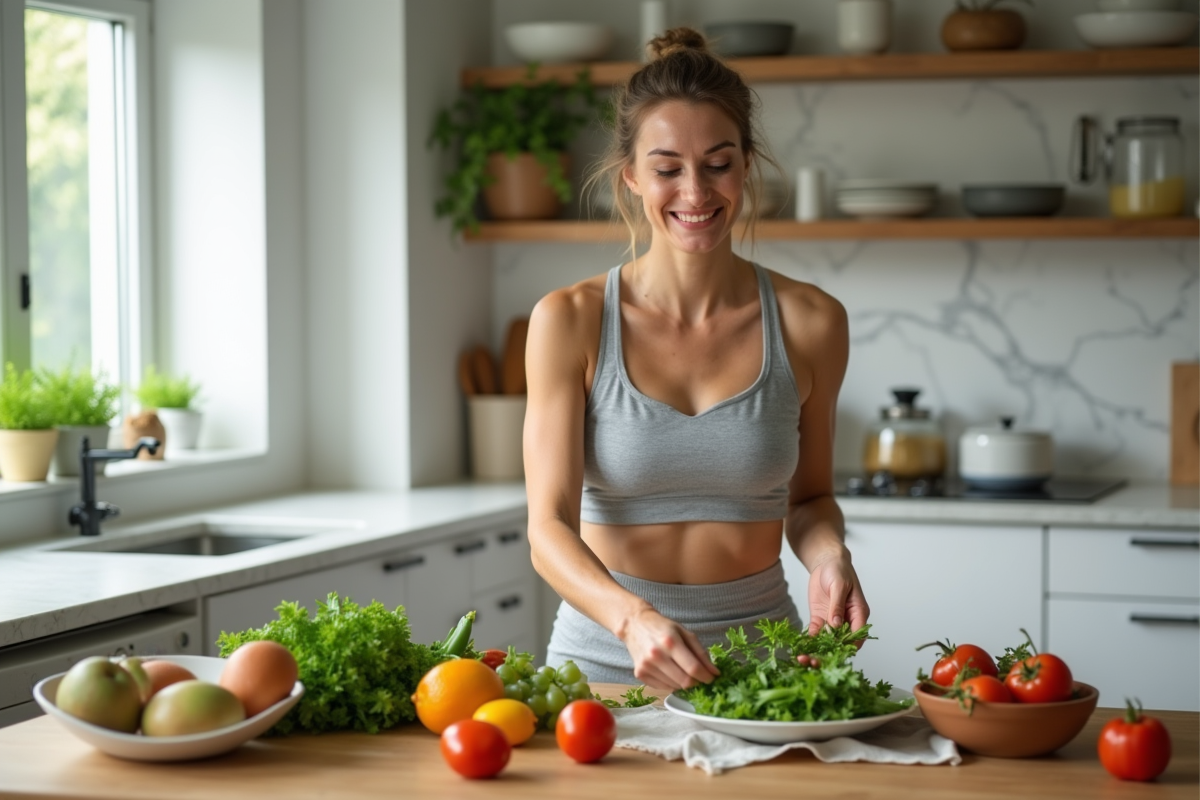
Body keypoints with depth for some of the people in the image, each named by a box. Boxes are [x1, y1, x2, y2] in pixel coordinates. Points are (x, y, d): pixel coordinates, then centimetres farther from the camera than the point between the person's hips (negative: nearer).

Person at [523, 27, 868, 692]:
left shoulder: (809, 322, 0)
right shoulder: (569, 321, -4)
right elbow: (550, 525, -10)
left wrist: (827, 555, -8)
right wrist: (633, 618, -28)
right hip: (605, 657, -1)